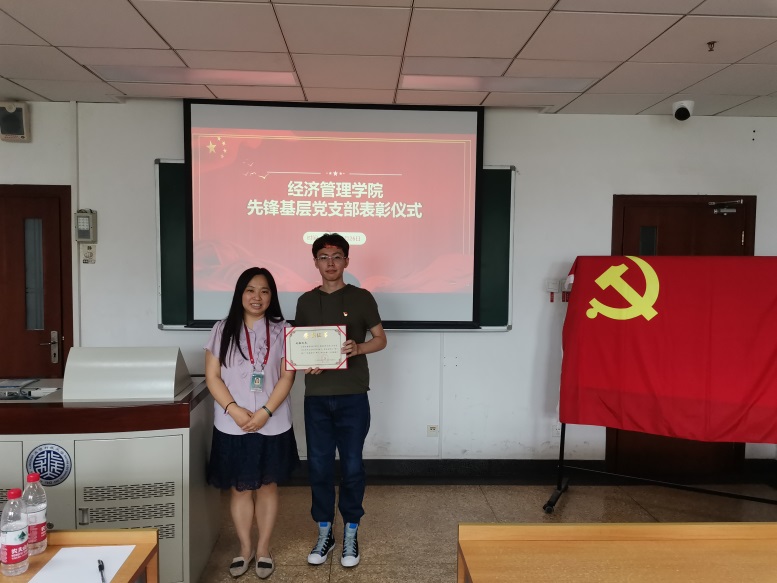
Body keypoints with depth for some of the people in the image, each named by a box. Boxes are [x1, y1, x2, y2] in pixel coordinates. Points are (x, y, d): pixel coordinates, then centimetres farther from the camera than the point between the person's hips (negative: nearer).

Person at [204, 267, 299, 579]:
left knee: (267, 486, 11)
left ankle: (263, 549, 27)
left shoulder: (281, 330, 0)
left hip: (273, 425, 0)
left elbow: (287, 376, -5)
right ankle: (245, 549, 28)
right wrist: (234, 410, -15)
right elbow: (212, 376, -2)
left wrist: (265, 412, -16)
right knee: (240, 489, 10)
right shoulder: (223, 329, 1)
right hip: (232, 425, 0)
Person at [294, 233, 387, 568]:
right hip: (316, 396, 2)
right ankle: (324, 533, 25)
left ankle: (350, 534, 21)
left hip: (353, 396, -2)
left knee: (352, 466, 4)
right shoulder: (306, 301, 7)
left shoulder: (361, 298, 0)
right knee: (319, 466, 8)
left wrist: (358, 347, -17)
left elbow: (381, 339, 3)